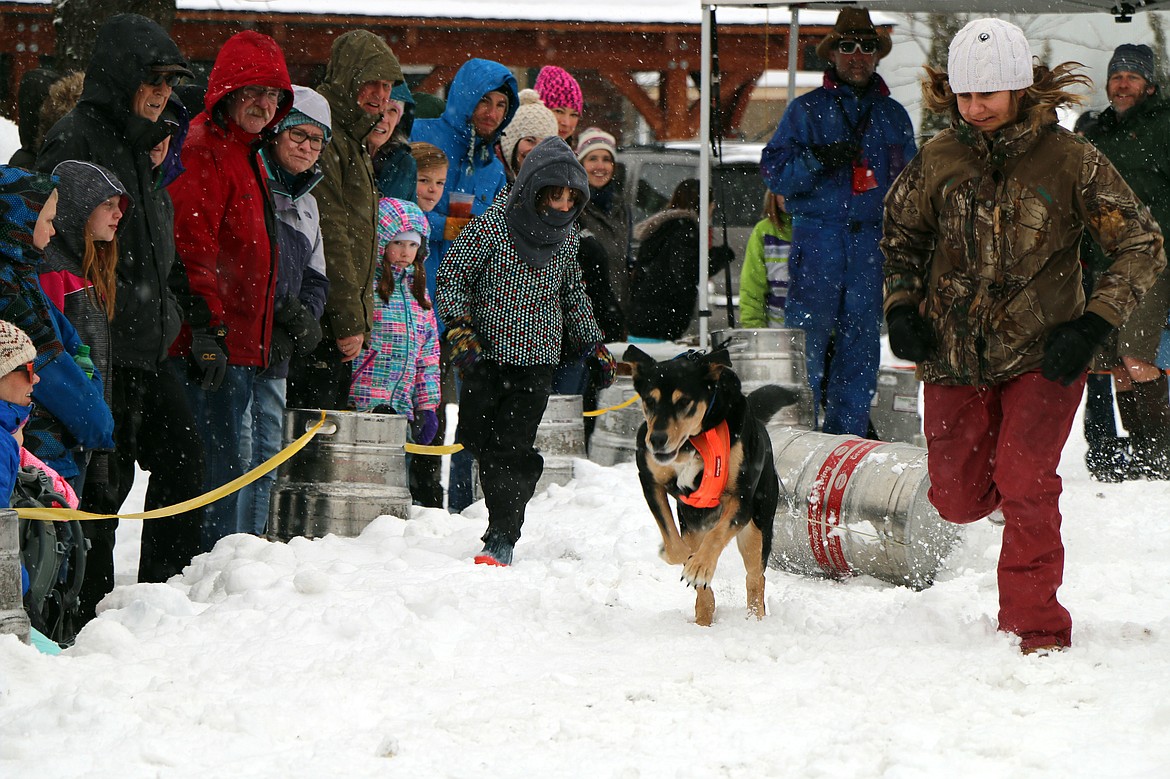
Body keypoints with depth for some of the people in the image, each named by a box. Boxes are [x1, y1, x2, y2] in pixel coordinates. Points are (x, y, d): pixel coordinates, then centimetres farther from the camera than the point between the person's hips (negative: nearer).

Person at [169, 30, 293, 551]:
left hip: (240, 344, 10)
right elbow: (192, 243, -20)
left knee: (222, 467, 12)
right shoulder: (205, 150, -12)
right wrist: (206, 328, -24)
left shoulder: (245, 153, 20)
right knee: (221, 466, -10)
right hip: (211, 347, -10)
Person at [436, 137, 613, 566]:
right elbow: (452, 274, -4)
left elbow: (572, 293, 20)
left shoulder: (566, 237, 4)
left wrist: (591, 341, 17)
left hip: (537, 360, 1)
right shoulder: (492, 226, -10)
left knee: (510, 449, -8)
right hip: (486, 353, -1)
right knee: (475, 438, 2)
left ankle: (502, 539, -7)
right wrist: (461, 329, -12)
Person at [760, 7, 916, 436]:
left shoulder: (893, 115, 16)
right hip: (817, 238, -3)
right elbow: (774, 170, -1)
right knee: (807, 337, -9)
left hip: (872, 239, 3)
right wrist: (817, 160, -17)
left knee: (861, 341, 2)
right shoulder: (807, 109, 6)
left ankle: (847, 435, 8)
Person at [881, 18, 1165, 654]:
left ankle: (1035, 626, -3)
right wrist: (901, 307, 0)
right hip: (953, 357, 3)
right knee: (958, 500, 8)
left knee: (1025, 486, -16)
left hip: (1042, 355, -3)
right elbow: (901, 238, 16)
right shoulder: (937, 161, -2)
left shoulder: (1070, 161, -11)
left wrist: (1093, 325, -15)